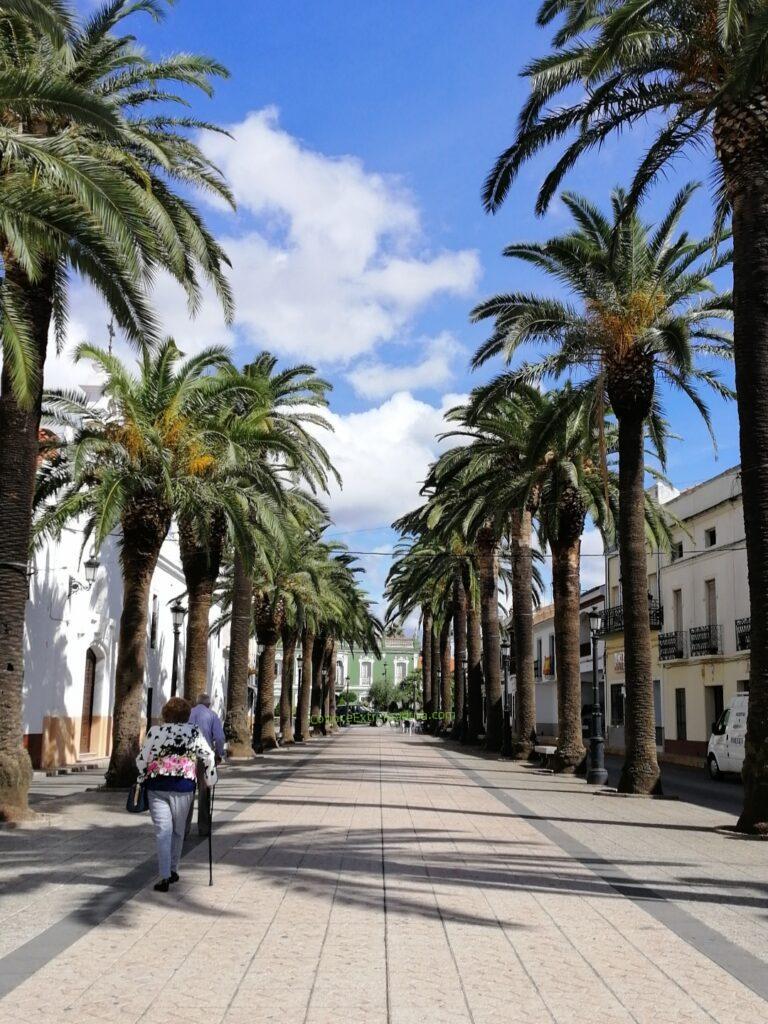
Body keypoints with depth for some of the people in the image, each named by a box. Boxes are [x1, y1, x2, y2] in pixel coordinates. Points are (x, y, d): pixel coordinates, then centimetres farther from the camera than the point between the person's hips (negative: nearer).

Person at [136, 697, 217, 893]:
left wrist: (142, 777, 16)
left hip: (157, 786, -1)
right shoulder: (194, 732, 0)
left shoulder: (155, 731, -4)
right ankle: (173, 870, 28)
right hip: (183, 787, 1)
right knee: (178, 831, 18)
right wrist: (210, 780, 13)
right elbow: (209, 757, 0)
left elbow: (142, 759, -2)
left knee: (163, 832, -1)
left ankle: (165, 877, -9)